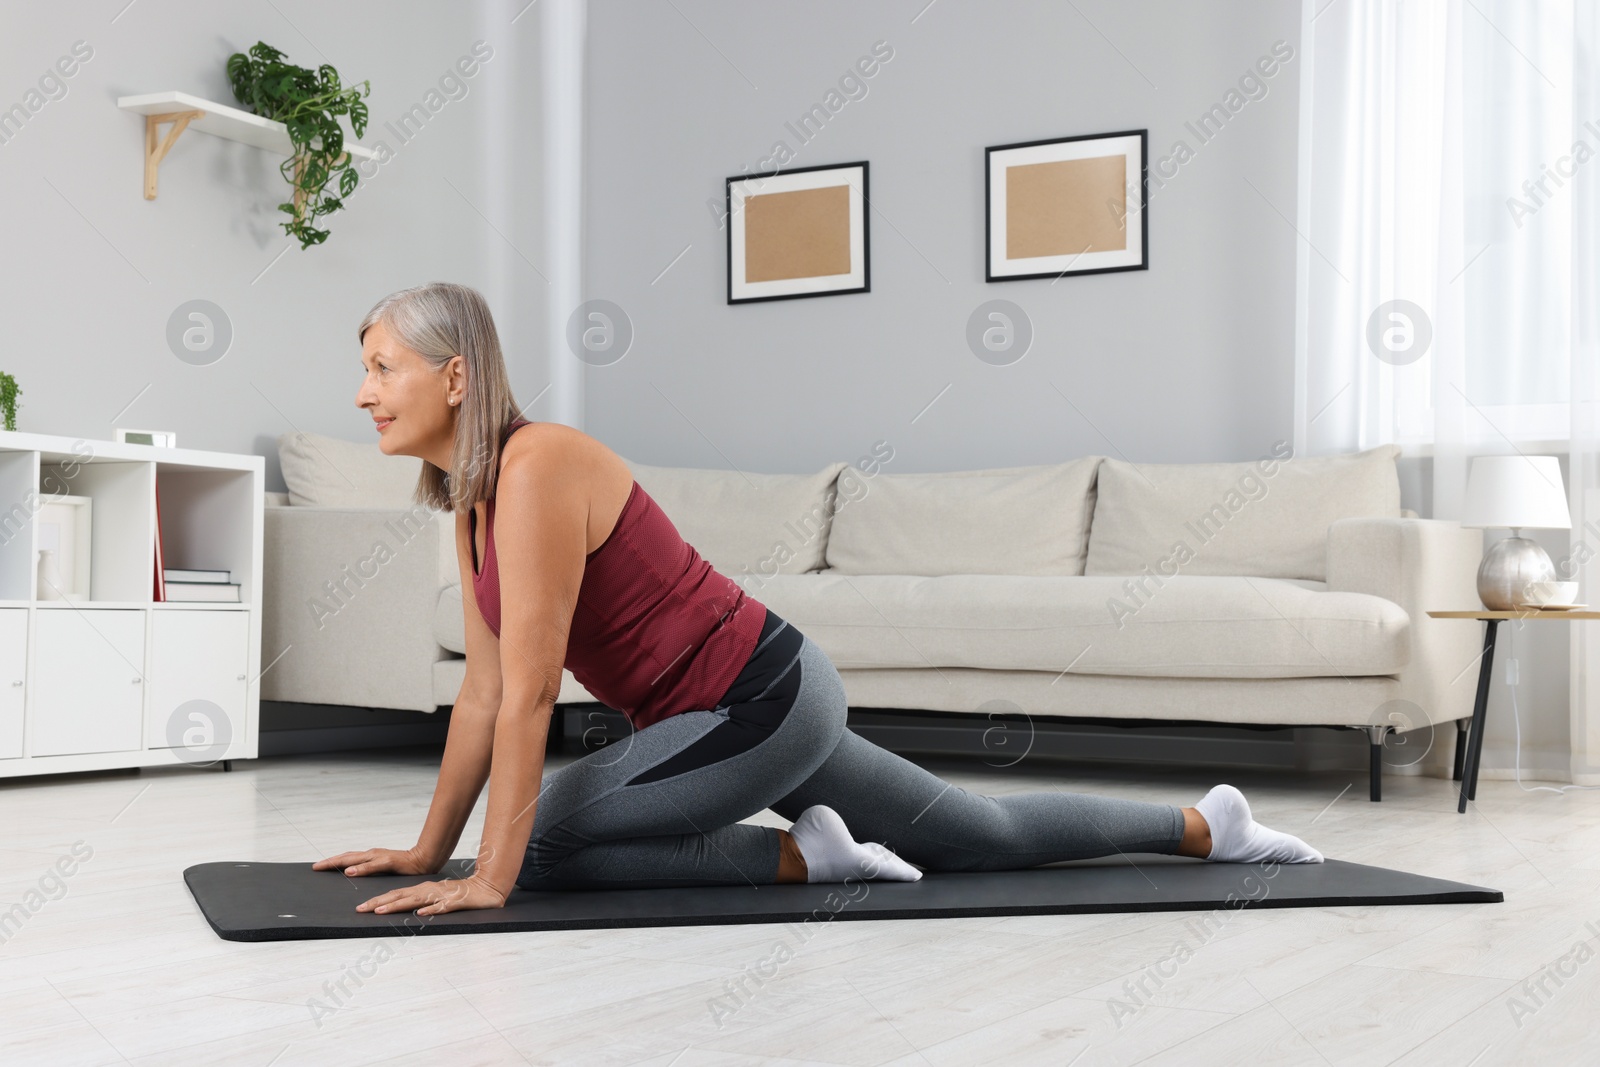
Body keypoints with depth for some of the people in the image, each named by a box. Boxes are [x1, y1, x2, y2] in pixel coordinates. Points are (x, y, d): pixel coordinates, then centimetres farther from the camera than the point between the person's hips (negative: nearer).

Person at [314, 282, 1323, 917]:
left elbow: (531, 693, -26)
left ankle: (801, 854, -3)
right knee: (987, 836, 21)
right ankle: (1208, 826, 36)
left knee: (539, 842, -12)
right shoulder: (472, 499, 6)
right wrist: (427, 849, 10)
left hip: (758, 701, -9)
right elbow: (484, 690, 10)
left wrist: (488, 880, -24)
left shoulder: (536, 471, -22)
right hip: (765, 704, 9)